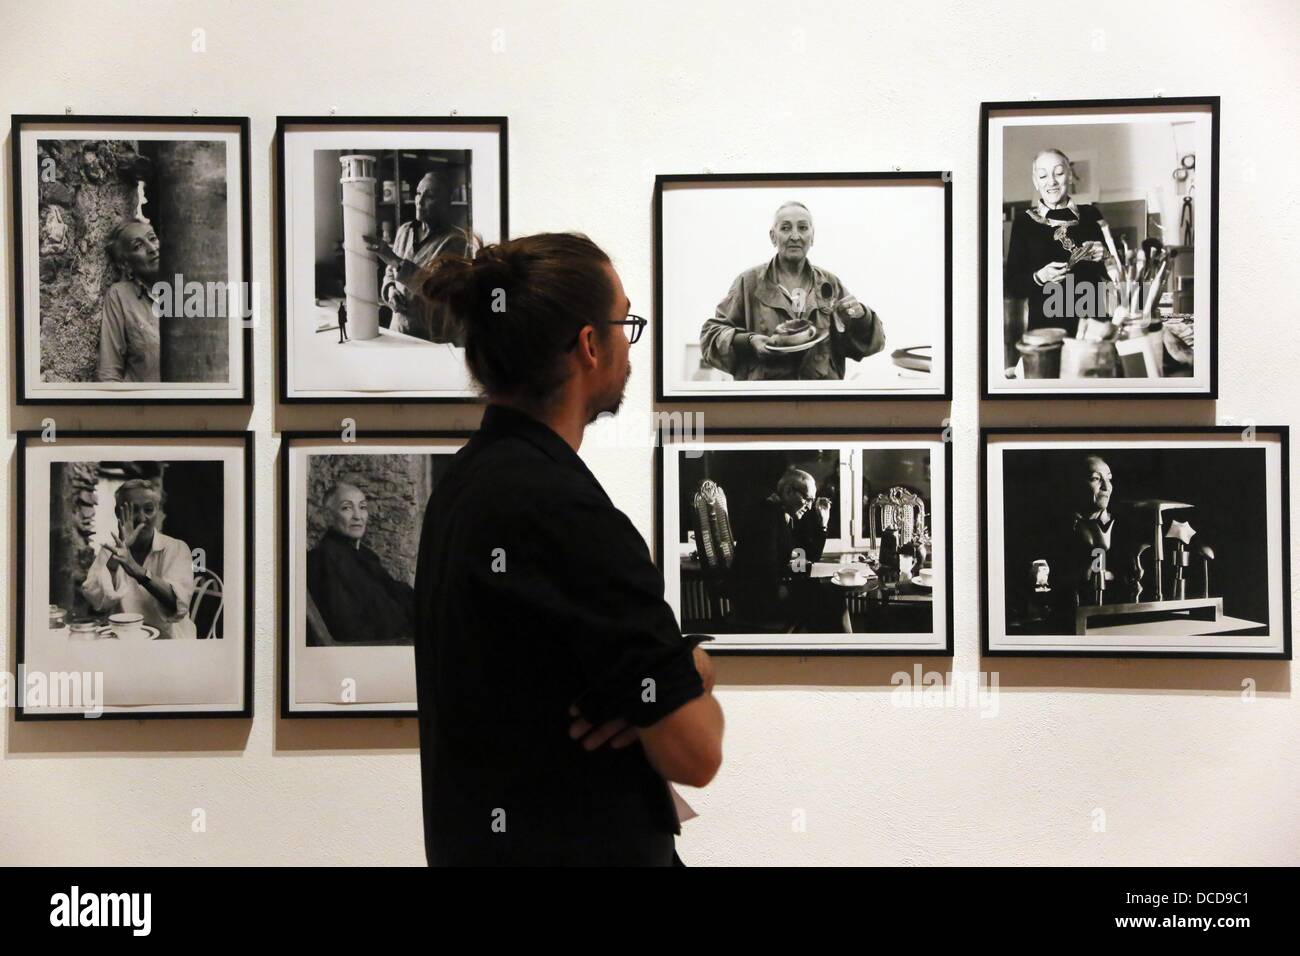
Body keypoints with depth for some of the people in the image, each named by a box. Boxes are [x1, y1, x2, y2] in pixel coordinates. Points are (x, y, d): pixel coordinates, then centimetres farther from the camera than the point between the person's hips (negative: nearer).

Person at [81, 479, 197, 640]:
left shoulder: (177, 549, 0)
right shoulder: (108, 551, 8)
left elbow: (179, 607, -17)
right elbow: (98, 603, -9)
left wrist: (138, 571, -30)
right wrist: (118, 552, -17)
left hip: (169, 639, -1)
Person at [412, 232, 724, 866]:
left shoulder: (467, 480, 5)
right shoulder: (564, 511, -24)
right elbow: (693, 754, -22)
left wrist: (684, 665, -8)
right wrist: (695, 692, -1)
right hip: (577, 848, -9)